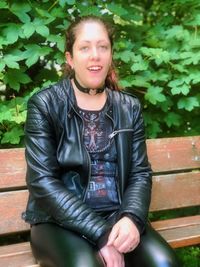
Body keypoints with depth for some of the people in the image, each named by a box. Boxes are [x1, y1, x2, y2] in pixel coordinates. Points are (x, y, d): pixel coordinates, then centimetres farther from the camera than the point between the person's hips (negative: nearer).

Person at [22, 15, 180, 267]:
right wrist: (100, 234, -18)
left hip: (118, 215, 3)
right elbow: (43, 181, -11)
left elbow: (140, 173, 5)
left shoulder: (129, 107, 8)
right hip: (61, 220, -2)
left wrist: (131, 217, -17)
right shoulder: (44, 104, -3)